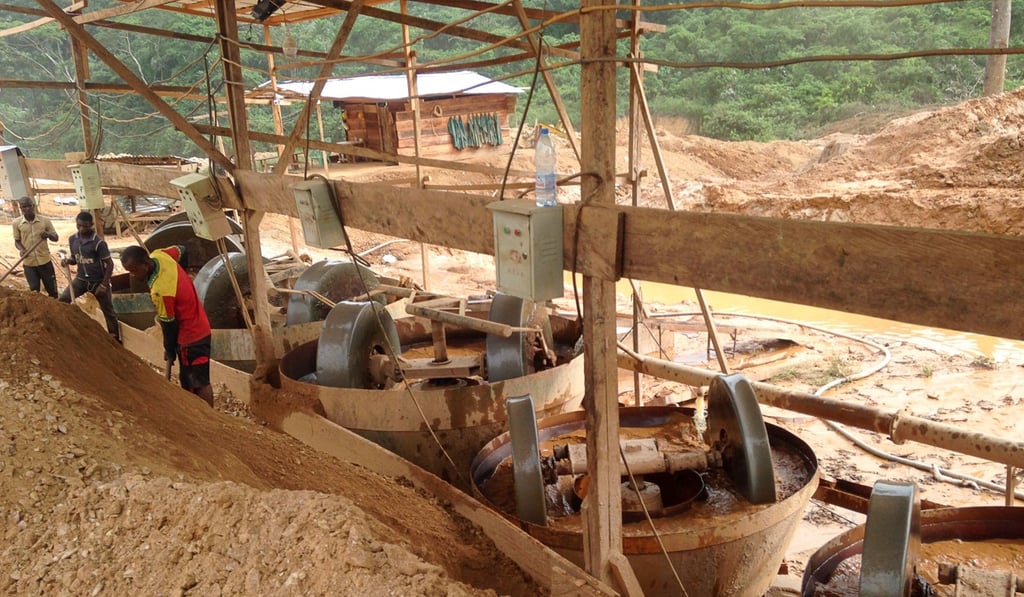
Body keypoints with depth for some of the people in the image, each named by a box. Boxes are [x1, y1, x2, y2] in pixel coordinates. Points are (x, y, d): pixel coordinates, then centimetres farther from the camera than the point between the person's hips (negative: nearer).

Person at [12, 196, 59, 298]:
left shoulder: (45, 220, -6)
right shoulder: (17, 222, -4)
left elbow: (56, 238, 1)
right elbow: (17, 241, 6)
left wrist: (48, 235, -22)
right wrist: (21, 249, -16)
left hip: (45, 261, 0)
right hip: (28, 263, 0)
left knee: (52, 289, 9)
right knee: (34, 290, 9)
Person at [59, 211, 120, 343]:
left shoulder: (98, 242, -19)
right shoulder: (72, 239, -1)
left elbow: (109, 263, -16)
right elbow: (75, 259, 14)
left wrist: (104, 285, -19)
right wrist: (67, 261, -11)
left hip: (98, 281, -5)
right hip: (81, 279, 5)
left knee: (108, 311, 6)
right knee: (62, 300, -7)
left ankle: (115, 338, 19)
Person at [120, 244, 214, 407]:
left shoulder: (159, 291, -33)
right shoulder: (160, 255, -10)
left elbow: (169, 325, -19)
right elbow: (180, 250, 14)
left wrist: (169, 350, -1)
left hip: (191, 337, -10)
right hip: (198, 327, 10)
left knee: (199, 382, 1)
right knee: (187, 379, 20)